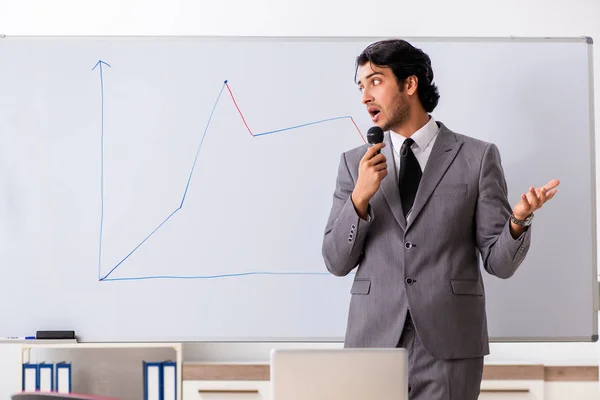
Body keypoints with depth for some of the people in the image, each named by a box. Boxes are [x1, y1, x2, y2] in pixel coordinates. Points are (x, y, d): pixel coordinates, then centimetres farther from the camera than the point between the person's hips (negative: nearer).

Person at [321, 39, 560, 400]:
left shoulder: (478, 157, 2)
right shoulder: (356, 163, 9)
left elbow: (500, 263, 1)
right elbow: (337, 262, 6)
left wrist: (518, 220, -20)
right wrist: (360, 198, -9)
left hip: (449, 346, -2)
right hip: (374, 340, 2)